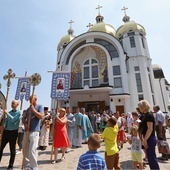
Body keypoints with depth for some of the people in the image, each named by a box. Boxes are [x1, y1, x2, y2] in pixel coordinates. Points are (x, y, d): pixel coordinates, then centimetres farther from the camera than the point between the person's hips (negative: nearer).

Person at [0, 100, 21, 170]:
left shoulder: (18, 112, -9)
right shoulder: (9, 112, 10)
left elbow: (13, 120, -21)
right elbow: (6, 121, 15)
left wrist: (7, 113, -17)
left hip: (13, 132, -6)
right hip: (6, 131, 6)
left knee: (12, 149, 6)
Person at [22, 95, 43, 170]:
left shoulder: (39, 106, -2)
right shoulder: (28, 108, 16)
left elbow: (41, 116, -14)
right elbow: (23, 118, 16)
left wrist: (33, 109, -14)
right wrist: (25, 124, -4)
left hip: (34, 131, -7)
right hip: (27, 131, 7)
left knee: (32, 150, -6)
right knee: (25, 149, 14)